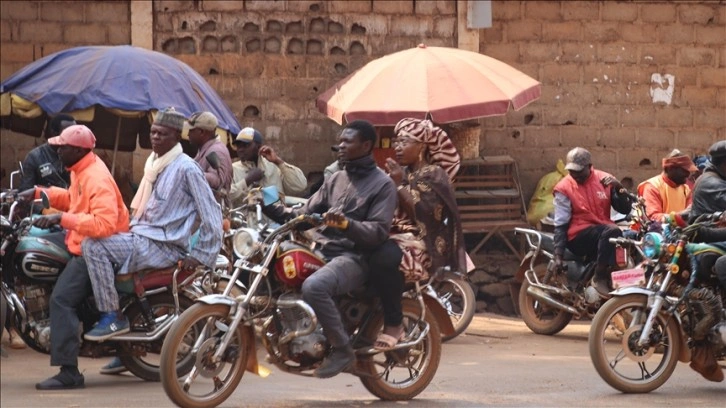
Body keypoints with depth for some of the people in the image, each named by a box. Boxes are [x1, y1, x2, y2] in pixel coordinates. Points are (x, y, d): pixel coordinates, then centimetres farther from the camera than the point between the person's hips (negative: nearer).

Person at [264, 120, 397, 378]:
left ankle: (342, 348, -22)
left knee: (313, 286, -37)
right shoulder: (336, 179, 23)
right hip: (320, 250, 8)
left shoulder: (382, 184, 1)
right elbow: (306, 214, 17)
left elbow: (379, 232, -11)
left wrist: (346, 224, -28)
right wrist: (269, 207, 3)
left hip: (353, 257, -8)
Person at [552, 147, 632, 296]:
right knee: (611, 232, -34)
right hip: (579, 236, -4)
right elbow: (560, 224, -5)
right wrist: (558, 255, -13)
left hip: (604, 231, 4)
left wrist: (618, 187, -12)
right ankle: (599, 278, -26)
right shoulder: (564, 188, -2)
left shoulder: (604, 179, 6)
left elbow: (625, 209, 5)